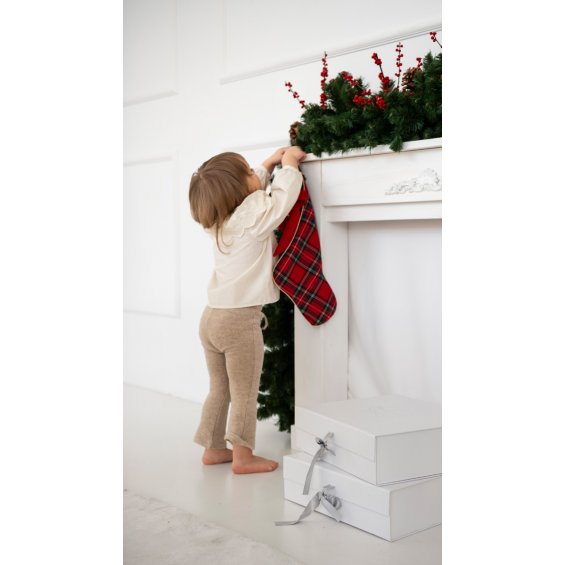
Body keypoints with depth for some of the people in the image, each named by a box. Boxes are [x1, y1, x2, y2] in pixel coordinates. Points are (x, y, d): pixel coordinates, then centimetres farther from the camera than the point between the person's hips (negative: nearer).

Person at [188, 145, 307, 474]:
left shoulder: (219, 221, 9)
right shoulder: (255, 217, -14)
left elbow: (252, 192, 23)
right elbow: (282, 197, -13)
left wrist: (271, 163, 20)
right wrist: (290, 162, 3)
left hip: (212, 316, 8)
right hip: (240, 320, -8)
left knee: (219, 389, 18)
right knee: (245, 395, 4)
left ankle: (214, 448, 28)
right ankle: (243, 457, 12)